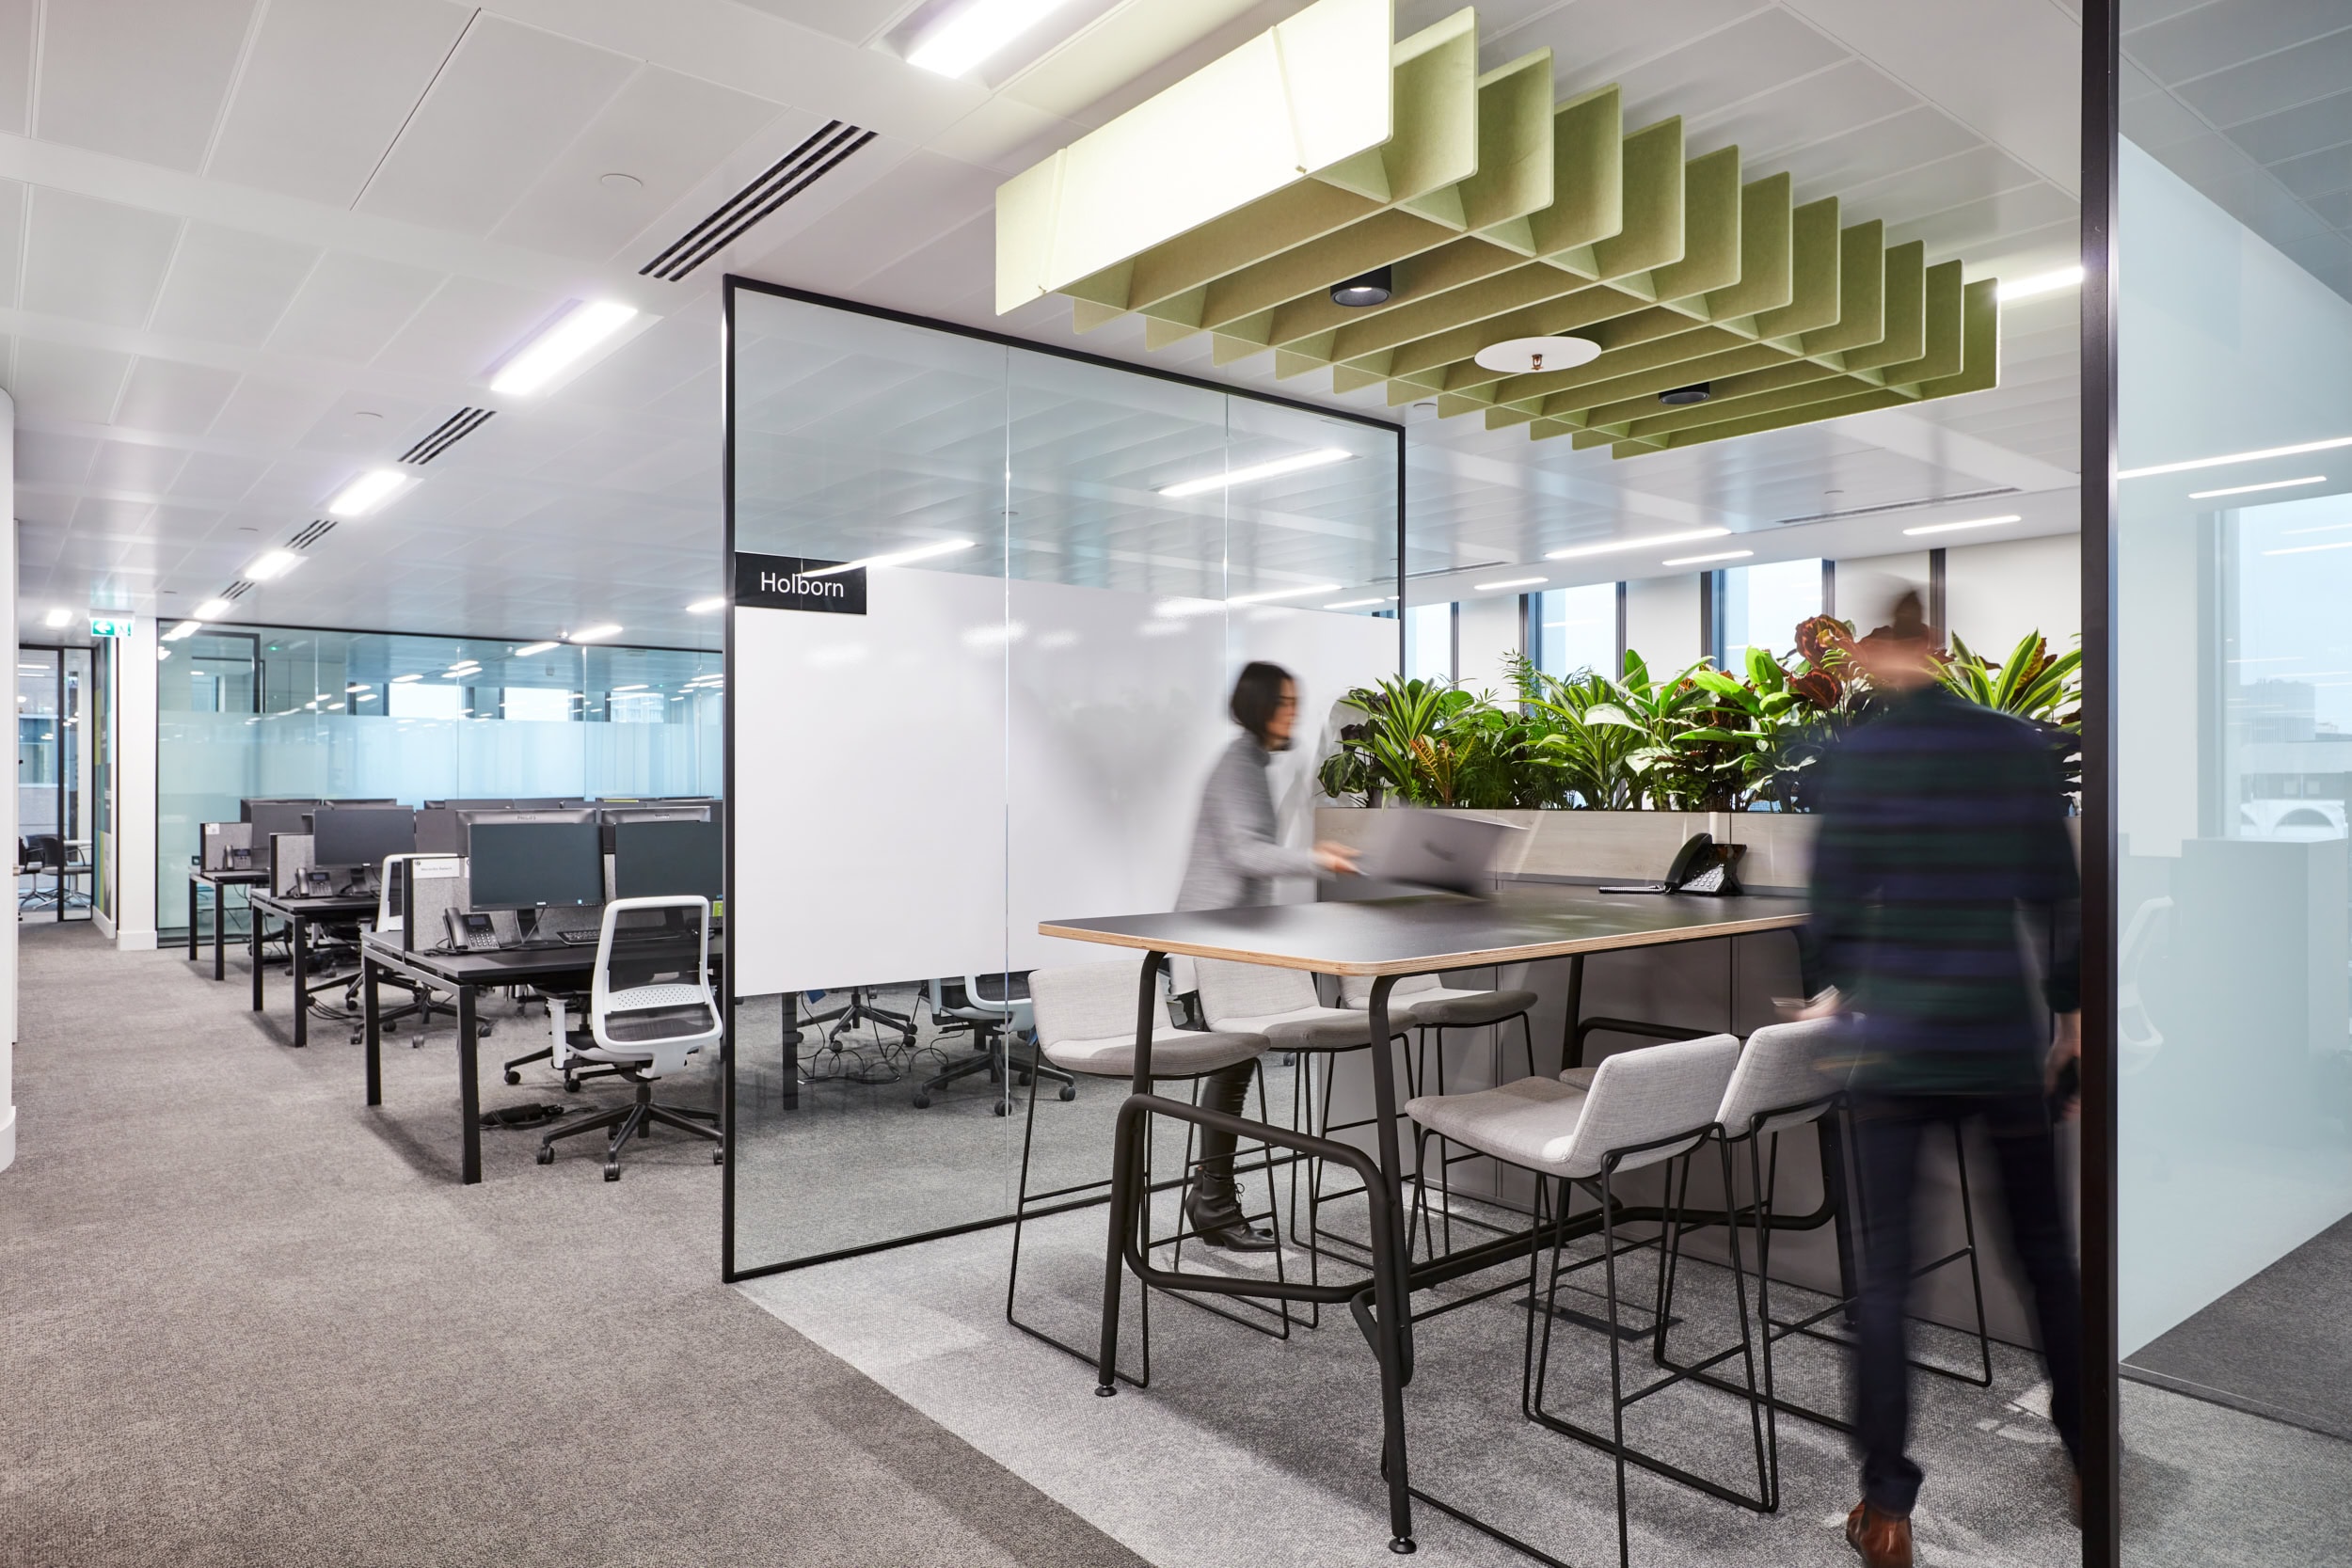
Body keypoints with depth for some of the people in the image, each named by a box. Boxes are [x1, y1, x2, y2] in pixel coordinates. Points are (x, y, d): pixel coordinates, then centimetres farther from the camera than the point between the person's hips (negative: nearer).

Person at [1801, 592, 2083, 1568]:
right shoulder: (2023, 747, 1)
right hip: (2007, 1042, 3)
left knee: (1885, 1276, 4)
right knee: (2047, 1258, 20)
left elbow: (1834, 899, -7)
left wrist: (1834, 989, 11)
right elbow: (2058, 896, 3)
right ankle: (2088, 1466, 34)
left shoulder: (1859, 755, -7)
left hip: (1896, 1047, -3)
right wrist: (2072, 1010, 16)